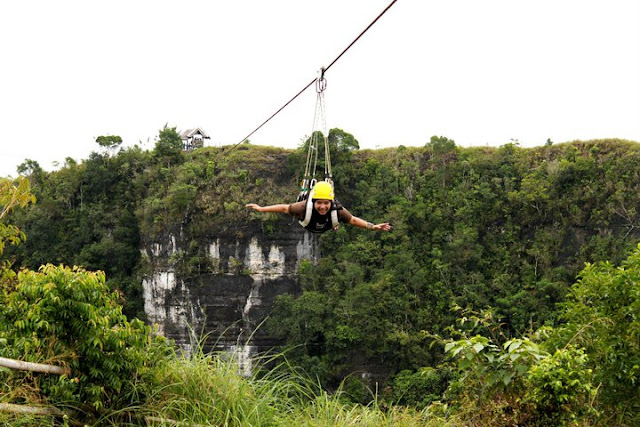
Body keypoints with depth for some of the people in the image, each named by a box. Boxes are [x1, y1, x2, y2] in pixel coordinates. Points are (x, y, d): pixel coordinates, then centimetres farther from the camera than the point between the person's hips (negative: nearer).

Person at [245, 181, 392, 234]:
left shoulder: (338, 210, -47)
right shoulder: (305, 207, -50)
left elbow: (353, 220, -29)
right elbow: (284, 208, -35)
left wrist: (373, 226, -34)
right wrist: (261, 209, -33)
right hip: (307, 228, 0)